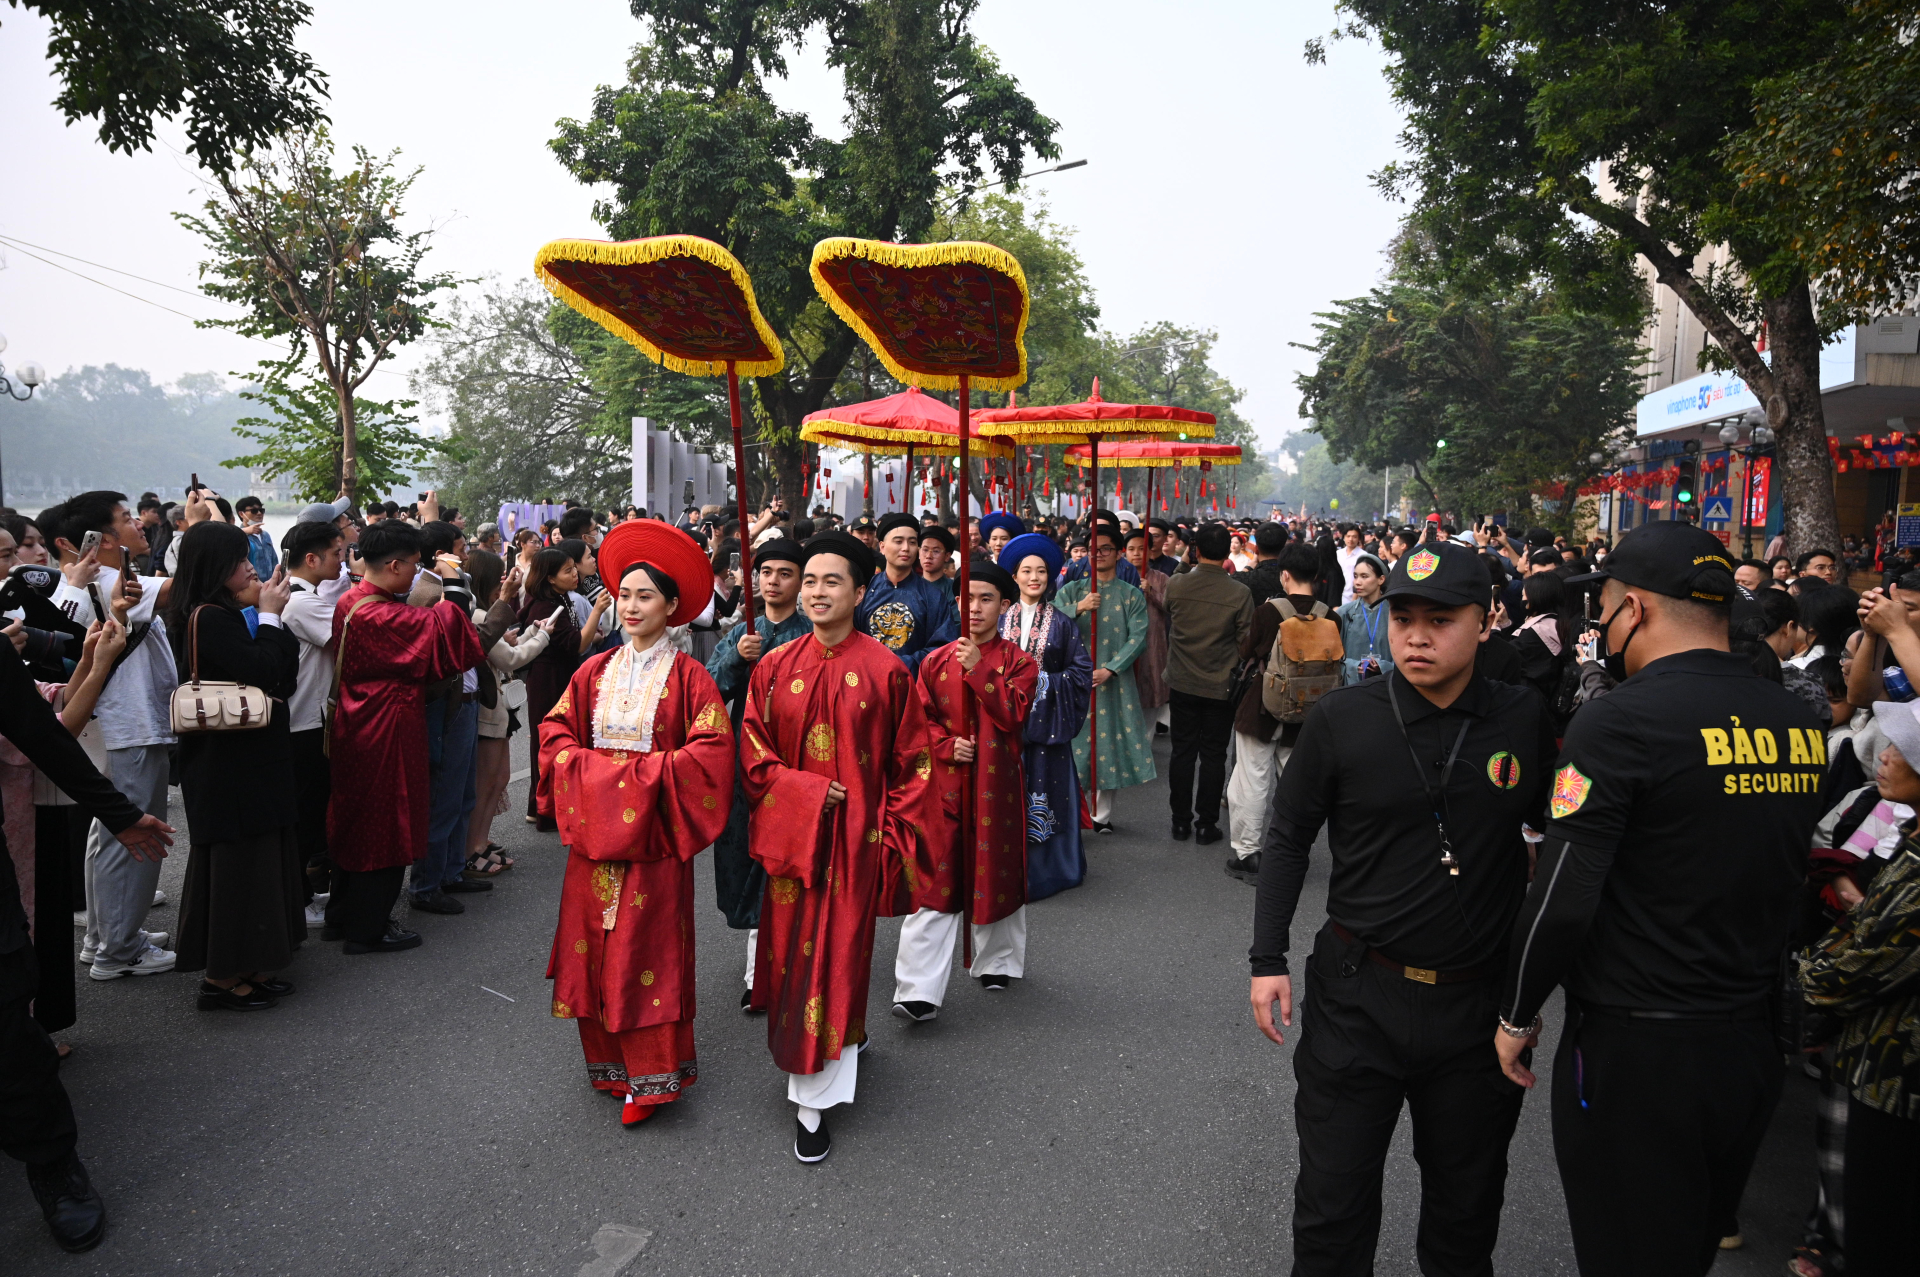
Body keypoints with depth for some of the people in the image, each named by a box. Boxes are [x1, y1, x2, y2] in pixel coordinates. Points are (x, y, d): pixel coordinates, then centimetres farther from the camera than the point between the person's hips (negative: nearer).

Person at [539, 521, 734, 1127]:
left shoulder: (687, 677, -7)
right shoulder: (594, 673, 9)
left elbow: (712, 751, -13)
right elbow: (555, 733, 10)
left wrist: (646, 775, -17)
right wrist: (589, 771, -7)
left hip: (651, 831, -5)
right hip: (595, 827, 5)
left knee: (645, 951, 0)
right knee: (595, 945, 9)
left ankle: (652, 1074, 12)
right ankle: (608, 1060, 24)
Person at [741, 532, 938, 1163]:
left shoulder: (886, 670, -6)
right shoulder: (775, 668, 3)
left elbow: (911, 759, -1)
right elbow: (754, 750, 4)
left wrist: (896, 832, -4)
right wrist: (806, 793, -10)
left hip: (855, 836, -3)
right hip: (791, 832, 3)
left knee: (836, 953, -2)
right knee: (791, 949, 11)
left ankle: (814, 1100, 8)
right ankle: (845, 1036, 39)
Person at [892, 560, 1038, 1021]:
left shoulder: (1019, 663, 1)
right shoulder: (936, 661, 6)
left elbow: (1013, 716, -12)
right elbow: (921, 719, 7)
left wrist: (978, 671, -18)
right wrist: (946, 745, -11)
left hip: (996, 783, -1)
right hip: (943, 782, 1)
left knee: (994, 873, 10)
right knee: (933, 880, -3)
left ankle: (995, 962, 34)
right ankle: (920, 990, -3)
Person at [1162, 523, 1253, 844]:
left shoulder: (1175, 585, -8)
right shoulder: (1239, 593, -13)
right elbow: (1246, 643, -6)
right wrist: (1236, 673, 6)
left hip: (1182, 682, 2)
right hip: (1221, 686, -2)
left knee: (1182, 753, 11)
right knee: (1213, 756, 7)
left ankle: (1180, 821, 18)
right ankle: (1206, 825, 13)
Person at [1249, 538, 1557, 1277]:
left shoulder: (1526, 721, -6)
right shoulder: (1342, 719, -9)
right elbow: (1288, 837, 0)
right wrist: (1268, 958, -5)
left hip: (1478, 1001, 1)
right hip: (1357, 994, -1)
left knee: (1467, 1202, 21)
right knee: (1333, 1201, 11)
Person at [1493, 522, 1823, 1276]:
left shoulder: (1623, 719, -19)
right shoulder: (1801, 726, 2)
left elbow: (1562, 902, -20)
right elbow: (1784, 881, 12)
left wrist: (1517, 1016, -6)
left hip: (1633, 1053, -6)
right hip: (1752, 1047, 7)